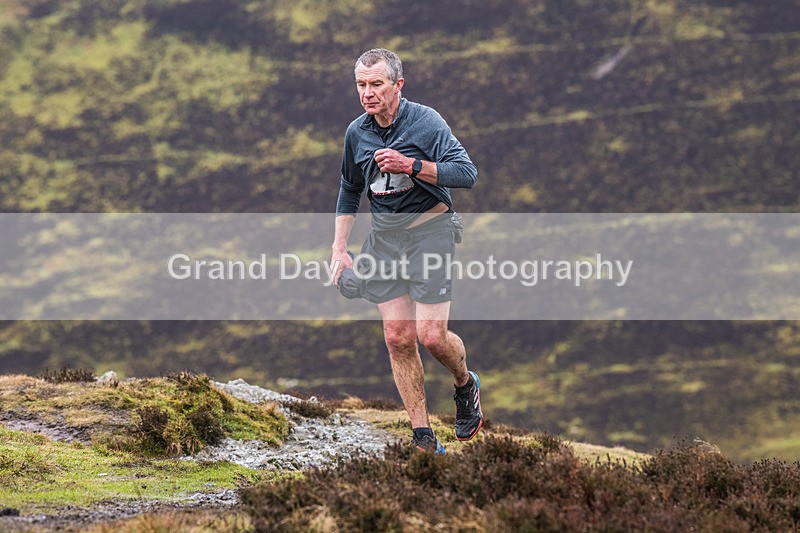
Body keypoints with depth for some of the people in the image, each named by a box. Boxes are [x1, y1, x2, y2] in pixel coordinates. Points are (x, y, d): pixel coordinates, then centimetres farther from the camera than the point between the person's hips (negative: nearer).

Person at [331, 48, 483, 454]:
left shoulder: (424, 122, -12)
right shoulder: (356, 133, 6)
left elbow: (467, 173, -16)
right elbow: (350, 191, 20)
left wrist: (412, 166, -25)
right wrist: (339, 249, 13)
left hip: (428, 227, -5)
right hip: (384, 234, 5)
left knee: (431, 336, -12)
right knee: (397, 338, -2)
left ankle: (465, 384, 24)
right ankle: (424, 439, 2)